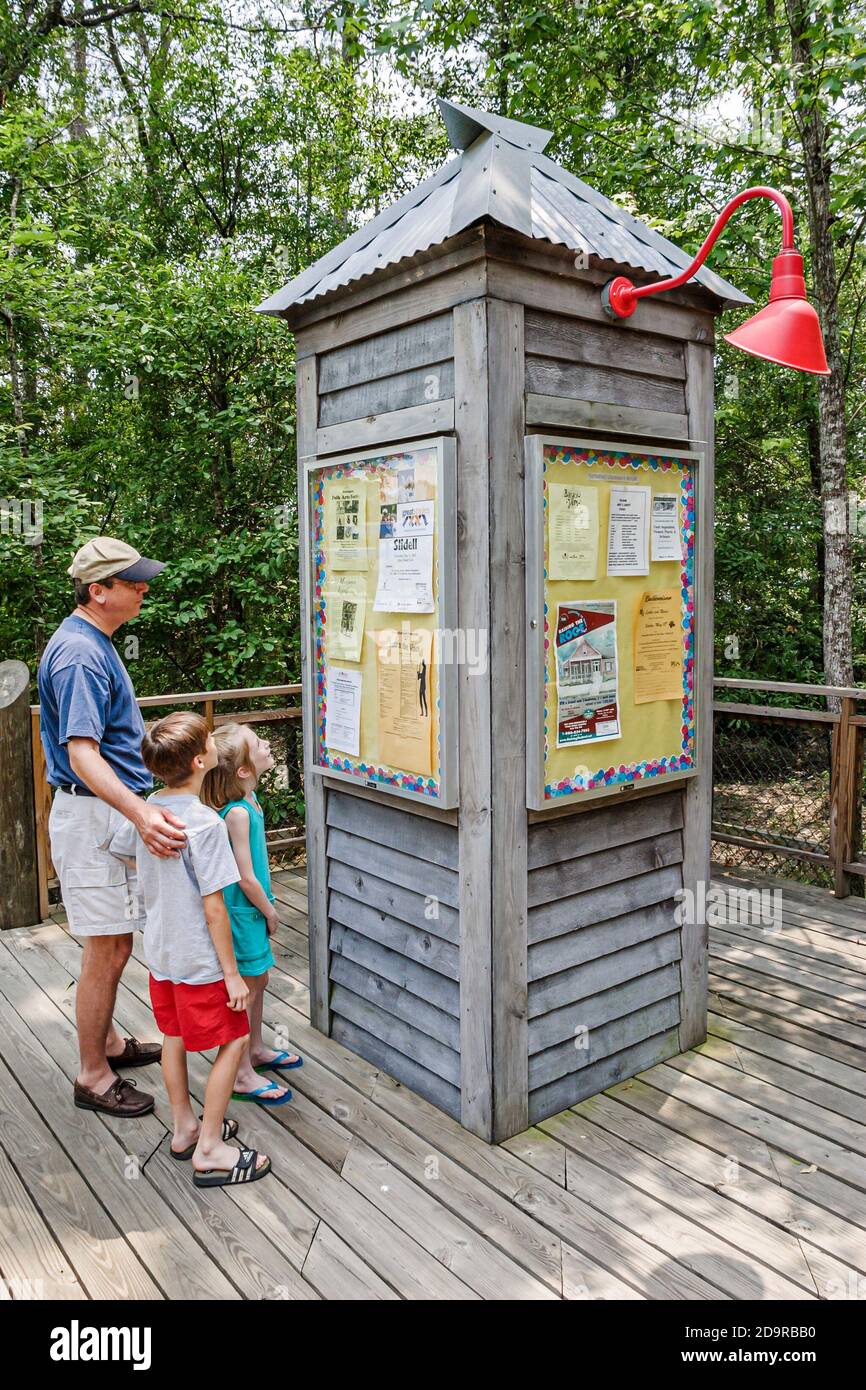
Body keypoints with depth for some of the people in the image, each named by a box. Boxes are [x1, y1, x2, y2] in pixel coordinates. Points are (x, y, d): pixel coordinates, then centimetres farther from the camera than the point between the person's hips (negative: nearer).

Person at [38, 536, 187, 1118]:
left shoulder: (93, 644, 12)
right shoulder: (79, 655, -21)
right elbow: (81, 753, -30)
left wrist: (141, 810, 28)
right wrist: (142, 813, -42)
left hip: (114, 811, 10)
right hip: (93, 816, -10)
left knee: (114, 942, 20)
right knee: (108, 948, 0)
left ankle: (108, 1041, 36)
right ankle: (93, 1076, 14)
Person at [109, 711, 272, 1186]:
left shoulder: (146, 810, -2)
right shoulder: (205, 823, -26)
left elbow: (118, 849, 18)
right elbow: (213, 906, -23)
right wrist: (231, 972, -14)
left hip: (160, 953, 8)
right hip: (199, 960, -8)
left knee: (175, 1037, 21)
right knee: (233, 1042, 6)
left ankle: (184, 1129, 37)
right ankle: (209, 1151, 12)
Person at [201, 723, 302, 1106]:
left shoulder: (249, 798, 2)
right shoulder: (237, 813, -27)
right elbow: (245, 877, -23)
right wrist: (269, 911, -10)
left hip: (251, 907, 9)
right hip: (243, 912, -9)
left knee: (257, 980, 22)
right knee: (246, 989, 3)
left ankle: (257, 1049, 40)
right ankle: (242, 1075, 17)